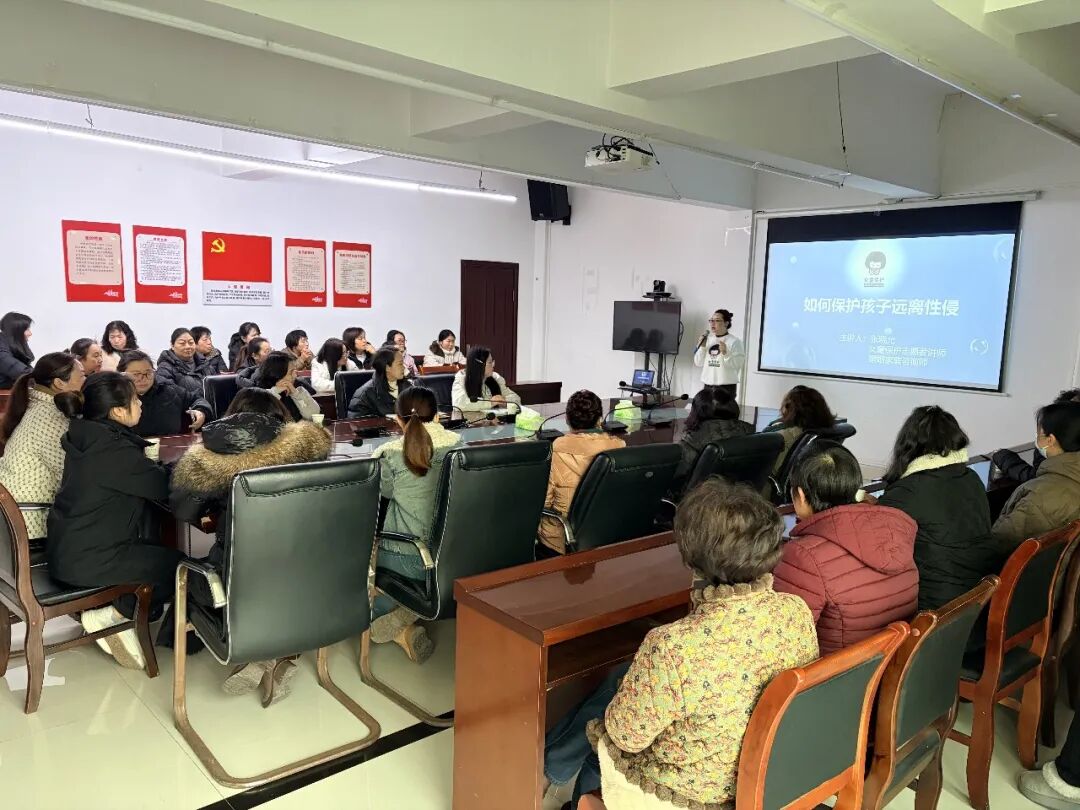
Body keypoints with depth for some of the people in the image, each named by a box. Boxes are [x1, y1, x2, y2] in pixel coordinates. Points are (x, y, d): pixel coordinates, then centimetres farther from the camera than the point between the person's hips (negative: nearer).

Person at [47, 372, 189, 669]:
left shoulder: (88, 437, 4)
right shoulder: (113, 450, -25)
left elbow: (142, 475, 14)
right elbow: (165, 486, -21)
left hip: (70, 549, 9)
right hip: (86, 561, -9)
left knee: (160, 548, 17)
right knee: (179, 565, -2)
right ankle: (110, 616, 3)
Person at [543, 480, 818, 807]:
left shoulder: (673, 648, -39)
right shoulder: (798, 612, -20)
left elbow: (628, 736, -22)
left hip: (689, 793, -5)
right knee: (621, 678, 26)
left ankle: (547, 766, 58)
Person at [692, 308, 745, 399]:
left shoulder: (734, 341, -5)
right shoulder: (708, 339, 10)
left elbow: (738, 364, -12)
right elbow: (698, 363, 10)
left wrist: (725, 353, -24)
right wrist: (702, 347, -2)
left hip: (727, 387, -5)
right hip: (708, 386, 5)